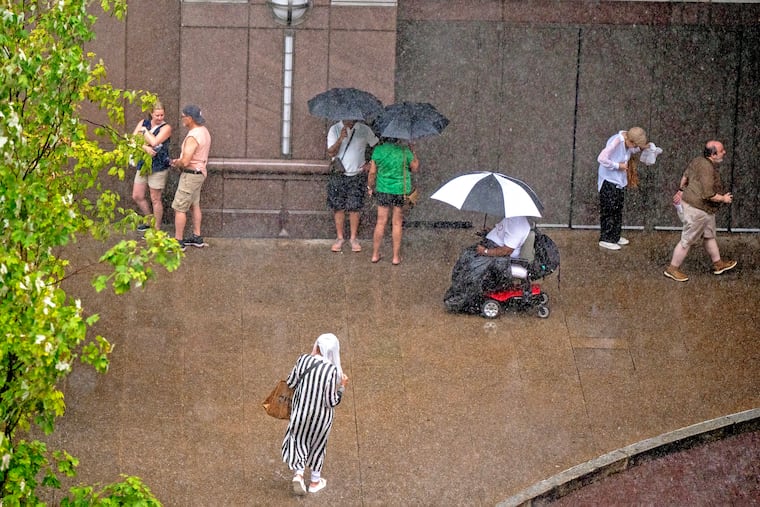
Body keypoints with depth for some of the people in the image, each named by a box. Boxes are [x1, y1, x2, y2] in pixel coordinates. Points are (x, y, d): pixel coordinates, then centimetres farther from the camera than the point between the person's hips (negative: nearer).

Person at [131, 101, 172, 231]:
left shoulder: (166, 128, -9)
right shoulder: (143, 123, 5)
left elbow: (154, 142, -22)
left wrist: (144, 131, -9)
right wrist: (145, 148, -20)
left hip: (158, 167, -6)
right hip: (143, 164, 6)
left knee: (155, 199, 1)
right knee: (137, 196, 10)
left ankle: (156, 229, 12)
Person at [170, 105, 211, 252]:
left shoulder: (193, 137, -25)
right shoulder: (204, 131, 6)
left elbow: (185, 161, -30)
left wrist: (176, 163, -7)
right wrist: (180, 161, 10)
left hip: (191, 174, -10)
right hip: (200, 172, 10)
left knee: (179, 208, -3)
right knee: (195, 205, 19)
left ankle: (178, 242, 0)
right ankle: (197, 237, 26)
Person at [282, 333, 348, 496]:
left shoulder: (303, 360, -16)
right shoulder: (332, 370, -24)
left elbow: (290, 383, -3)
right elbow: (332, 401, -19)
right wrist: (342, 385, -6)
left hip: (301, 410, 2)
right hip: (321, 415, -2)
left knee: (299, 440, 20)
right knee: (318, 444, 20)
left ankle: (298, 473, -1)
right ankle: (315, 481, 33)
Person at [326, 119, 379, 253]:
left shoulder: (364, 130, -1)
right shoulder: (334, 129, -2)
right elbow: (331, 152, -10)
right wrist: (340, 139, -25)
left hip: (357, 176, 0)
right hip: (338, 175, 0)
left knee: (354, 208, 0)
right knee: (338, 208, 3)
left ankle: (353, 238, 10)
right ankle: (340, 238, 13)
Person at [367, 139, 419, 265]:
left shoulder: (378, 150, -8)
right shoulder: (404, 151, -14)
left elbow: (372, 173, -1)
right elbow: (415, 168, 1)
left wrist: (370, 187, 14)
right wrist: (412, 152, 10)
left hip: (383, 190, 2)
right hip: (401, 190, -2)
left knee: (381, 223, 12)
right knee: (397, 224, 9)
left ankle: (375, 255, 19)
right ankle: (396, 257, 14)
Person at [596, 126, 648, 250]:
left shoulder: (627, 143, -2)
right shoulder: (616, 142, -26)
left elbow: (630, 152, 19)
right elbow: (601, 158, -31)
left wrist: (640, 148, 0)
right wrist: (618, 165, -23)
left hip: (619, 180, 8)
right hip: (609, 181, -8)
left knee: (618, 209, 17)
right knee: (609, 210, -2)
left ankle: (615, 236, 29)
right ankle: (605, 239, 7)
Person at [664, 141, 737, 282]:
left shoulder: (699, 161, 3)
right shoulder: (707, 169, -28)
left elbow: (685, 176, 19)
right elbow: (708, 195, -29)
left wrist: (681, 190, 31)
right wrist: (724, 199, -13)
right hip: (697, 209, -11)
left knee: (709, 236, 22)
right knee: (687, 240, 1)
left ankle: (718, 264, 36)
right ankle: (672, 269, 12)